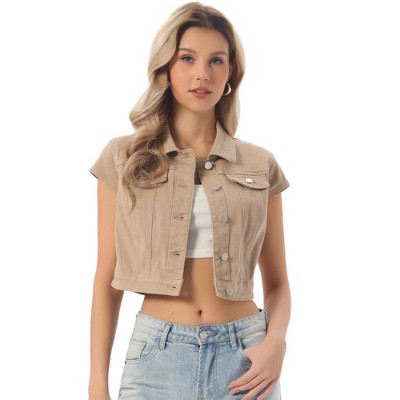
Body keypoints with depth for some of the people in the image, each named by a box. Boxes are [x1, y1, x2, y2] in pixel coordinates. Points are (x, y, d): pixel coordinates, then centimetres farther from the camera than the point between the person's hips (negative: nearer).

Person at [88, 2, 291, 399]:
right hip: (157, 353, -1)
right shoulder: (123, 158, 1)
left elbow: (276, 283, 10)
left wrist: (276, 342, -9)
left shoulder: (260, 165, 4)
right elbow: (106, 281, 2)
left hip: (244, 355, 1)